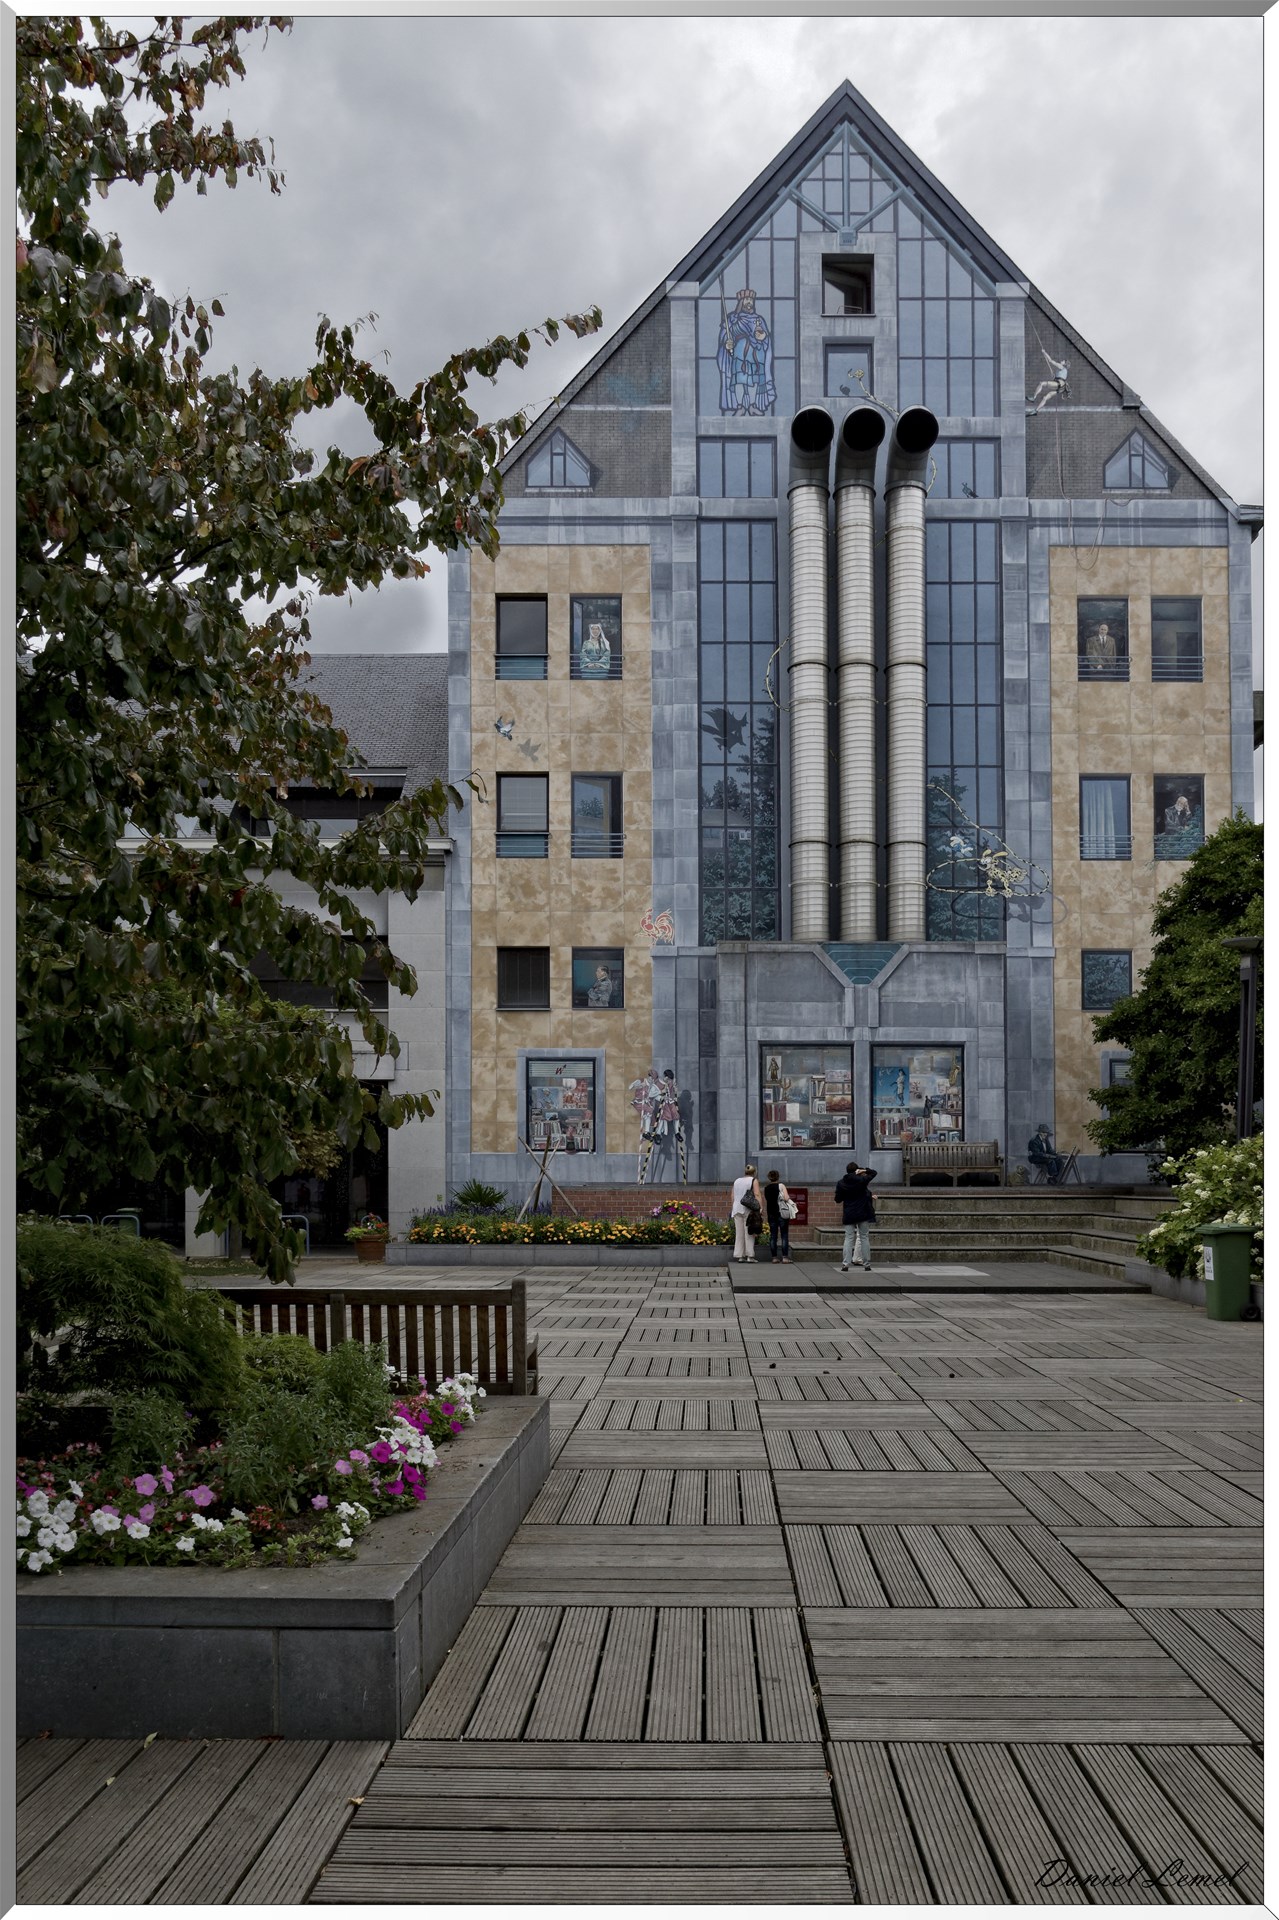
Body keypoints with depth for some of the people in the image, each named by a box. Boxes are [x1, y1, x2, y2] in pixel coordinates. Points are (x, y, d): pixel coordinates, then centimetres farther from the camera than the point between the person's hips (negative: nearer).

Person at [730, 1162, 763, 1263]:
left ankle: (740, 1256, 5)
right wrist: (761, 1207, -16)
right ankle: (749, 1256, -9)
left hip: (737, 1209, 5)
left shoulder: (737, 1181, 17)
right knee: (749, 1233, -4)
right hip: (748, 1210, -5)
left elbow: (733, 1197, 16)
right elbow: (757, 1194, -12)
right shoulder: (753, 1181, 0)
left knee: (739, 1233, 7)